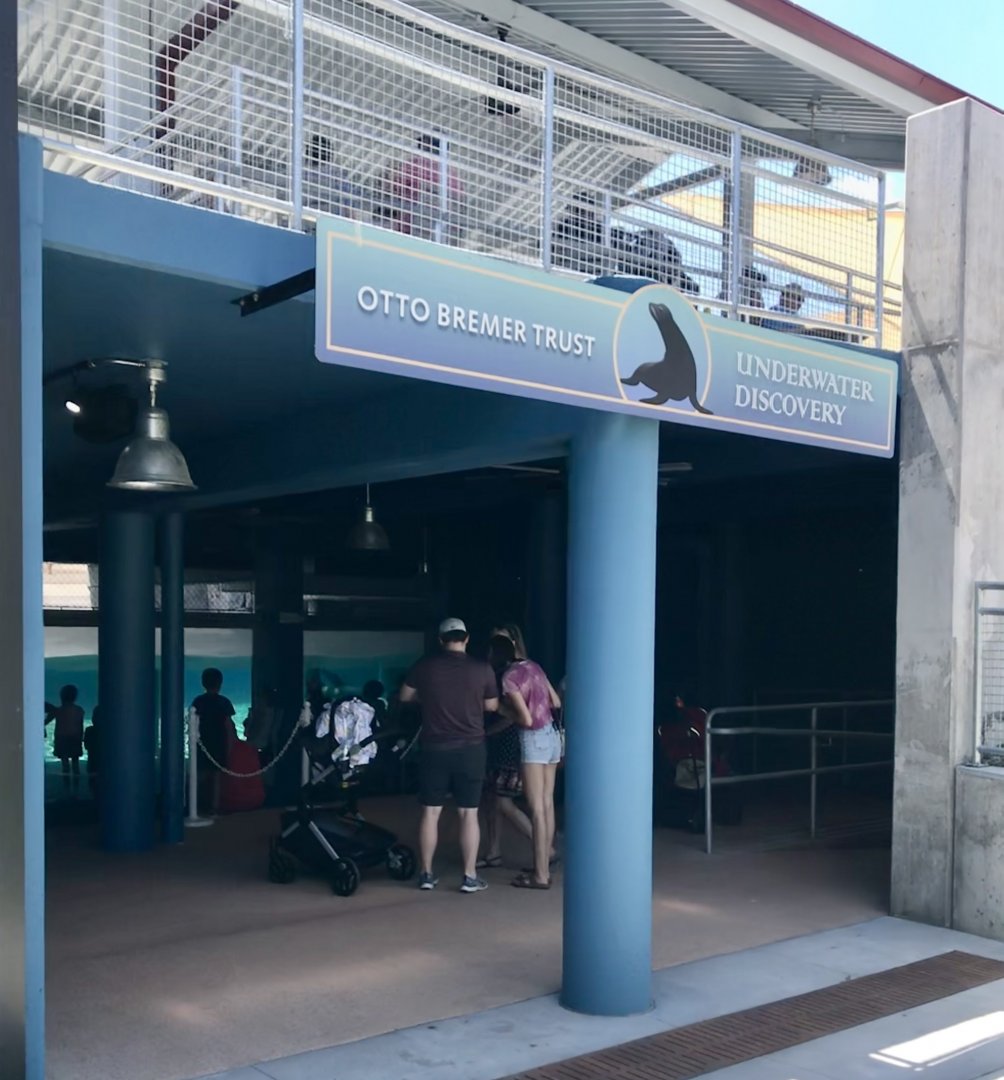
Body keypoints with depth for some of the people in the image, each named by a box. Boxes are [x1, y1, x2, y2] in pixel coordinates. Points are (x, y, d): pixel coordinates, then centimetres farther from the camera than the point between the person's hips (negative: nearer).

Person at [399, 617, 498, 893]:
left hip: (434, 749, 1)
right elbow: (492, 706, 7)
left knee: (430, 812, 8)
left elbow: (405, 697, 11)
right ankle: (470, 876, 6)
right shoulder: (482, 669, -4)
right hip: (470, 749, -1)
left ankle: (426, 874, 14)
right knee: (469, 813, 4)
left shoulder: (425, 666, -2)